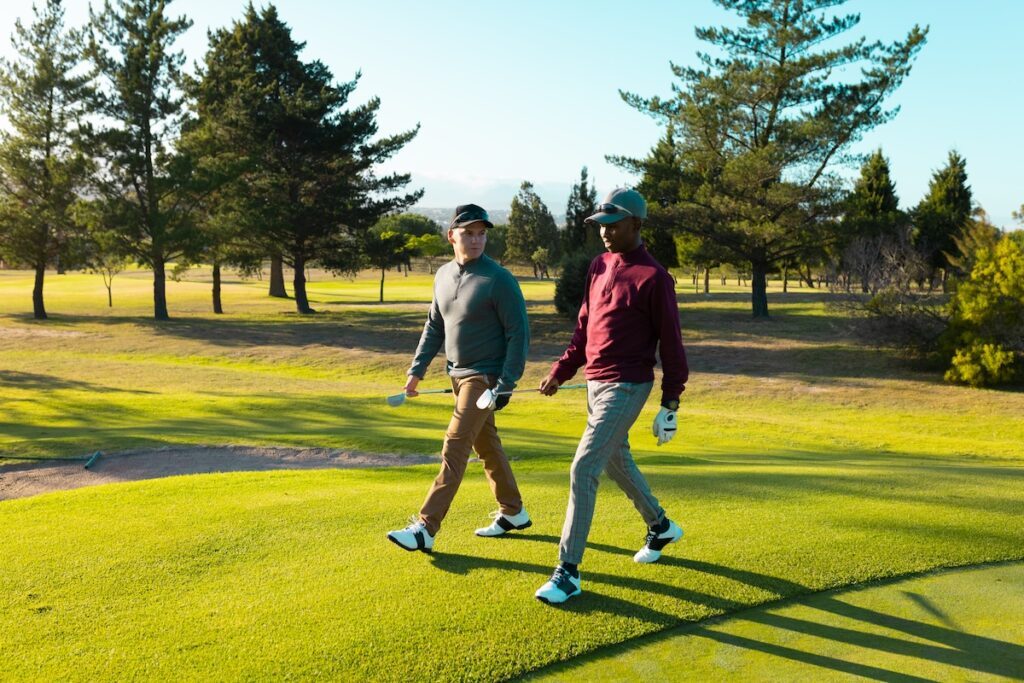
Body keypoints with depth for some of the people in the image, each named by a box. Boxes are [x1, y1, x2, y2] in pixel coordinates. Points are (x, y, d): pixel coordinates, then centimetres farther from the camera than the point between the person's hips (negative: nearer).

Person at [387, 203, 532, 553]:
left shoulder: (499, 280, -15)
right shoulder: (443, 275, 7)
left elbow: (519, 334, -15)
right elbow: (434, 326, 15)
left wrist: (506, 385, -19)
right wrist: (417, 370, 9)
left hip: (485, 377, -8)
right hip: (458, 374, 8)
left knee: (454, 449, -10)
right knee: (486, 445, 16)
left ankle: (425, 528, -6)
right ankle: (513, 512, 31)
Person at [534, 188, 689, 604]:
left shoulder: (653, 277, -14)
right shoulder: (600, 265, 8)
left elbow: (670, 342, -11)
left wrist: (670, 403, -10)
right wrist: (561, 371, 9)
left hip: (626, 387, -9)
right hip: (594, 382, 9)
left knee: (583, 471, -12)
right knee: (616, 460, 23)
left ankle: (568, 573, -3)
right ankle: (660, 527, 46)